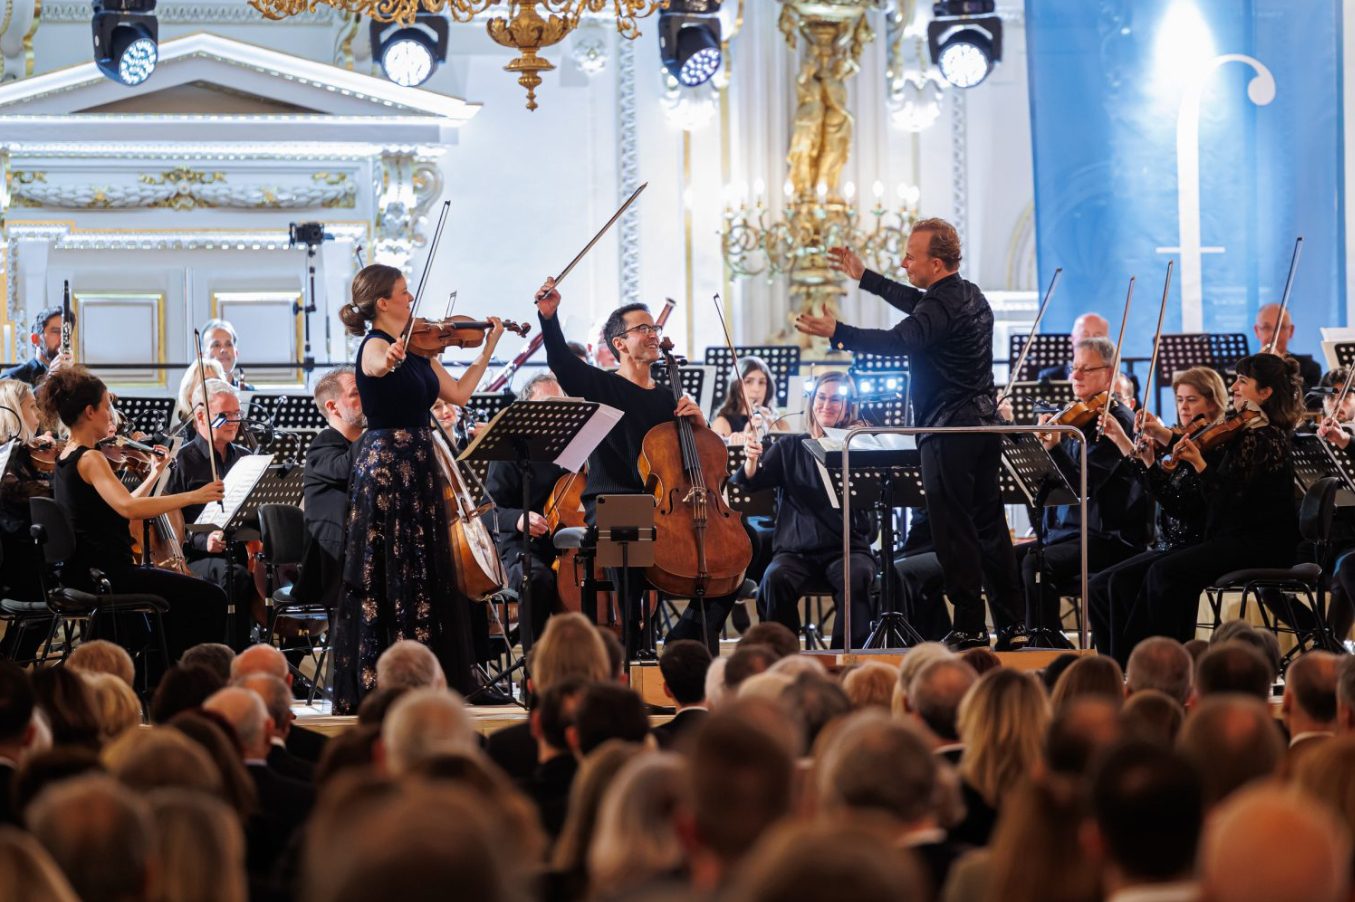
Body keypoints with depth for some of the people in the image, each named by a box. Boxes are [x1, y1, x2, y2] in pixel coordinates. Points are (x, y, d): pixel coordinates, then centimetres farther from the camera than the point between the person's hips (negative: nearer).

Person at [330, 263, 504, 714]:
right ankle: (374, 685, -2)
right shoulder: (374, 346, -13)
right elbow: (378, 365, -38)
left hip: (418, 467, 9)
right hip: (385, 466, -9)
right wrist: (391, 358, -61)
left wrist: (489, 347, 15)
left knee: (424, 578, 10)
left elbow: (458, 392, 14)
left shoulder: (417, 347, 12)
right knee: (388, 579, -6)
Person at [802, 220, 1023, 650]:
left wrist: (837, 333, -37)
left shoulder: (943, 306, -19)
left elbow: (899, 341, -34)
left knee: (953, 530, -5)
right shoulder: (971, 296, 13)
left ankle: (969, 626, -4)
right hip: (985, 424, 10)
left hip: (950, 430, -10)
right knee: (988, 523, 15)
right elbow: (917, 304, 29)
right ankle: (1010, 620, 18)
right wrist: (864, 277, 35)